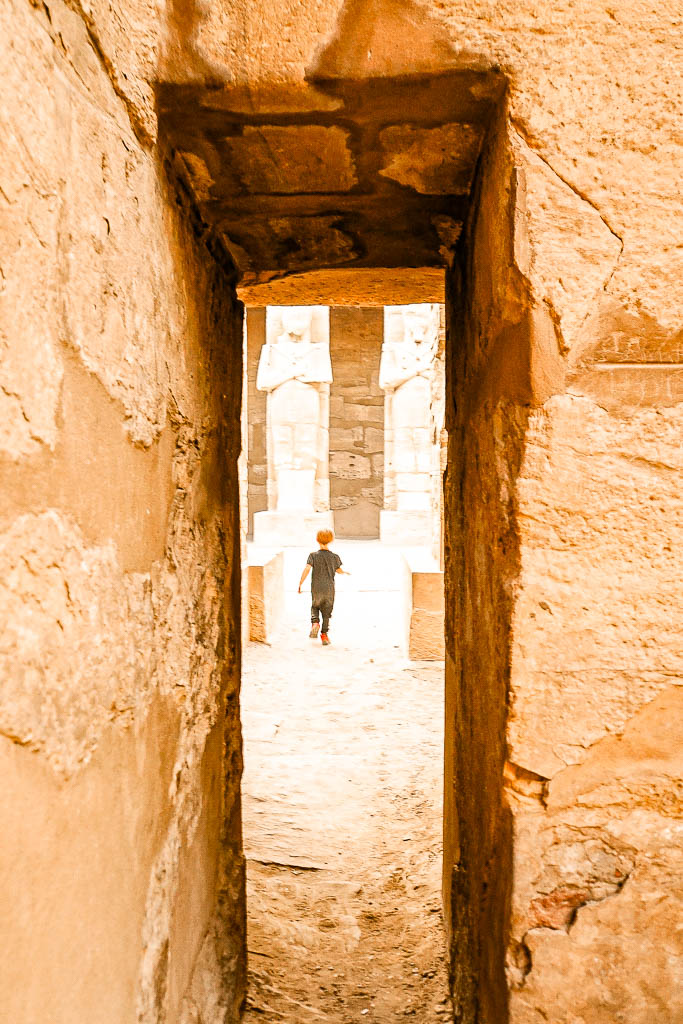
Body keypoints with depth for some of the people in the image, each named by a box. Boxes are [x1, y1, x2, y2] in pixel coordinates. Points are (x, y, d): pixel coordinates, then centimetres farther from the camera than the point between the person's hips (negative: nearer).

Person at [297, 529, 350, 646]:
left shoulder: (313, 555, -6)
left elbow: (307, 569, -17)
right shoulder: (334, 556, -1)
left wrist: (300, 584, -11)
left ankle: (315, 622, -4)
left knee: (315, 607, 22)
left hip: (316, 588, 0)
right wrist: (346, 572, 36)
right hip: (329, 588, 0)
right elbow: (339, 570, 12)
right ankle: (324, 634, 6)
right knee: (327, 611, 10)